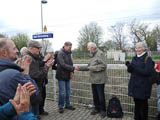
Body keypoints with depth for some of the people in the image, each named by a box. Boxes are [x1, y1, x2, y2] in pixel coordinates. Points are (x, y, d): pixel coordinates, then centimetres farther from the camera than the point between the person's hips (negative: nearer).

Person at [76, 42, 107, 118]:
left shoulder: (100, 54, -13)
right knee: (95, 95, 16)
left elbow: (103, 66, -20)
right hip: (93, 79, 8)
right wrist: (81, 68, 9)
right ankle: (97, 108, 31)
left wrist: (92, 68, -20)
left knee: (101, 96, 3)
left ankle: (103, 110, 19)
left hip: (99, 79, -8)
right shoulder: (92, 55, 15)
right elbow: (89, 66, 18)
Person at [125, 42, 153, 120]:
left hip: (143, 86, -6)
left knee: (143, 103, 5)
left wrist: (134, 67, -27)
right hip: (135, 85, 6)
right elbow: (130, 70, 9)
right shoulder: (134, 58, 9)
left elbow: (147, 72, -20)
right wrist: (129, 66, -13)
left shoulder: (148, 59, -9)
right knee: (136, 102, 16)